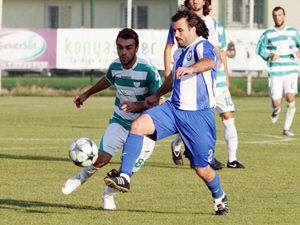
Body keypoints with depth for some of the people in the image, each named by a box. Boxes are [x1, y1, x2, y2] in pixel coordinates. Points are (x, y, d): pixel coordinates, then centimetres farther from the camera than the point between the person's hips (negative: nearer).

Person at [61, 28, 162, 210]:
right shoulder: (115, 66, -5)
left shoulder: (148, 71, -22)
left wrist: (136, 105, -35)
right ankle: (81, 177, 20)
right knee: (101, 159, -13)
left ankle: (109, 194, 25)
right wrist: (87, 95, 32)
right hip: (119, 121, 3)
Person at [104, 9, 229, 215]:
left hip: (199, 116, -7)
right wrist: (158, 95, 43)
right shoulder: (180, 51, 14)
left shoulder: (203, 46, -12)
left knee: (202, 168, 0)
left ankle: (220, 198, 32)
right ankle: (124, 178, -23)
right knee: (138, 125, -19)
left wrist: (191, 68, -57)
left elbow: (208, 62, -37)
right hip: (174, 109, 7)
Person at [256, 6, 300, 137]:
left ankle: (287, 128, 0)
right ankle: (276, 109, 33)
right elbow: (259, 49, 7)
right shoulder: (268, 34, 2)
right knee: (276, 102, -6)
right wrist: (270, 55, -12)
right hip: (275, 72, -1)